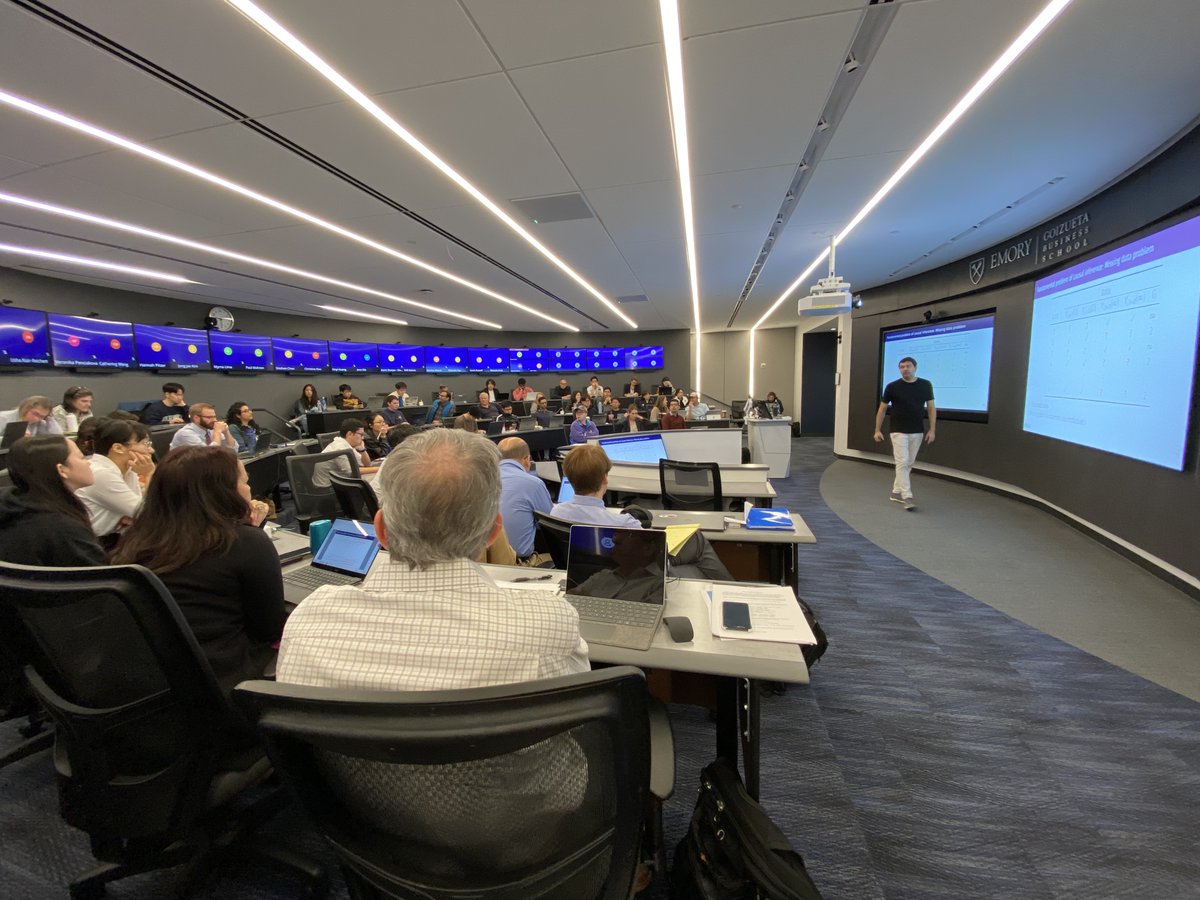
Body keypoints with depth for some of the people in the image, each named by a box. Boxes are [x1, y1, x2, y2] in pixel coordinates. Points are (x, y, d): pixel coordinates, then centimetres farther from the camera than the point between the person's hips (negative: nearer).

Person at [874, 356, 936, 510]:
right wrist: (877, 430, -3)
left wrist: (932, 429, -3)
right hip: (898, 431, -3)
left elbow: (931, 407, 5)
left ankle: (896, 492, 24)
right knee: (902, 463, -10)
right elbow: (882, 409, 0)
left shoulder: (925, 385, 1)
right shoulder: (892, 386, -7)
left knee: (909, 464, 11)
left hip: (917, 432, 3)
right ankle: (907, 497, -9)